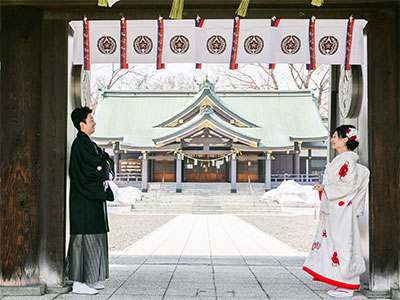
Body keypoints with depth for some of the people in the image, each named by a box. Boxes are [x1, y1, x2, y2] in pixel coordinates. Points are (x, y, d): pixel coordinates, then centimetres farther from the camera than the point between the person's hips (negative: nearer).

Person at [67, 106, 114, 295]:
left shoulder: (88, 143, 18)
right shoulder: (80, 143, -13)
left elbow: (107, 158, 19)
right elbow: (99, 166, -16)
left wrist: (103, 164, -2)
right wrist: (104, 164, 5)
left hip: (93, 197, 10)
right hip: (84, 199, -10)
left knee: (94, 237, 12)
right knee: (84, 237, -9)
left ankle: (88, 279, 18)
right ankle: (78, 282, -7)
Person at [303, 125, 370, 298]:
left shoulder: (348, 159, -12)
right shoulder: (340, 159, 17)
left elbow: (348, 185, -19)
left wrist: (325, 189, -15)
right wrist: (323, 188, 13)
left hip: (342, 208, -10)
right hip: (333, 209, 10)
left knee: (342, 243, -7)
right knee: (334, 242, 10)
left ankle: (347, 286, -2)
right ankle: (342, 284, 15)